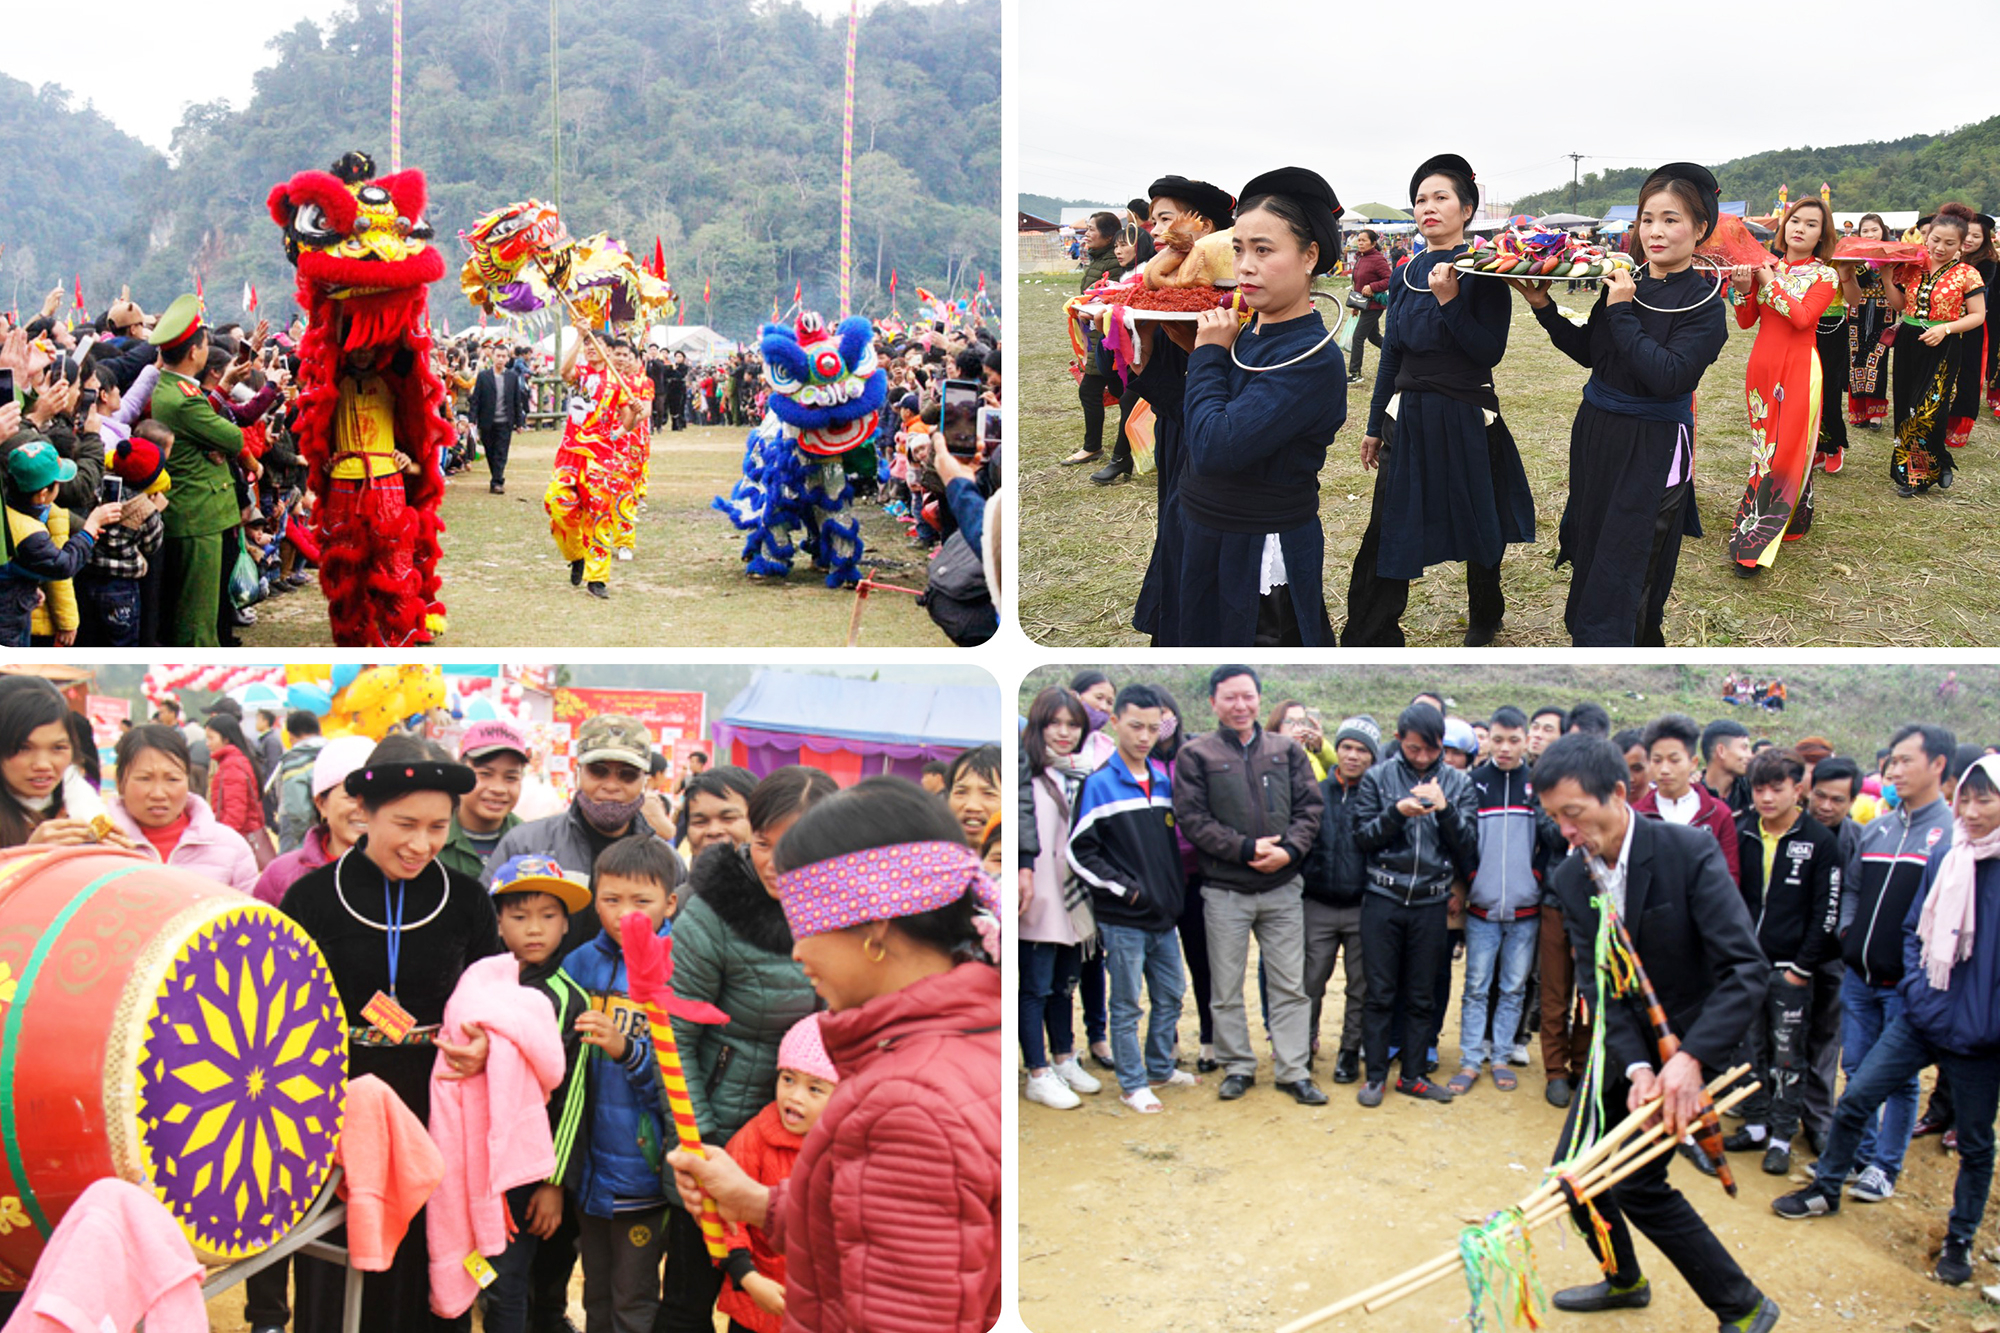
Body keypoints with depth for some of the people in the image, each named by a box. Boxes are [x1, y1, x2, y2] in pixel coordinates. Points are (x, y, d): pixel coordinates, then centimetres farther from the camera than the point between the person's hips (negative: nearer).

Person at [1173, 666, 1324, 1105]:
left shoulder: (1286, 751, 9)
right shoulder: (1196, 754, -1)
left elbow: (1309, 808, 6)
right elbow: (1191, 819, -8)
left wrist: (1289, 850, -12)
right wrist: (1246, 848, -16)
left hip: (1283, 888, 2)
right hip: (1224, 891, -2)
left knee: (1290, 986, 4)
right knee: (1226, 989, 6)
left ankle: (1294, 1072, 11)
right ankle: (1238, 1068, 20)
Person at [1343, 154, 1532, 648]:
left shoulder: (1483, 272, -8)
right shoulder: (1405, 275, 6)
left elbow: (1490, 351, -16)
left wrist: (1449, 300, -24)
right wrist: (1375, 426, 15)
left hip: (1468, 420, -3)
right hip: (1408, 418, 3)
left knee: (1479, 528, 13)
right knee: (1387, 531, -3)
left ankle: (1484, 617, 37)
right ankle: (1370, 639, 1)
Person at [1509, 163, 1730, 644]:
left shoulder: (1705, 306, -13)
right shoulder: (1625, 283, 3)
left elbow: (1668, 377, -26)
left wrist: (1622, 313, -22)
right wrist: (1544, 307, 1)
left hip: (1652, 453, -7)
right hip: (1595, 435, 7)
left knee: (1621, 576, -2)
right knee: (1590, 555, 19)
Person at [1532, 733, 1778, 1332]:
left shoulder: (1690, 851, -22)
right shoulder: (1570, 879, -5)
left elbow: (1747, 968, -25)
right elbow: (1596, 984, -8)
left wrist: (1690, 1058, -34)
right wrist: (1635, 1066, -24)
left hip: (1691, 1041, -6)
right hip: (1624, 1045, 6)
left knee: (1637, 1181, -11)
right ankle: (1624, 1280, 36)